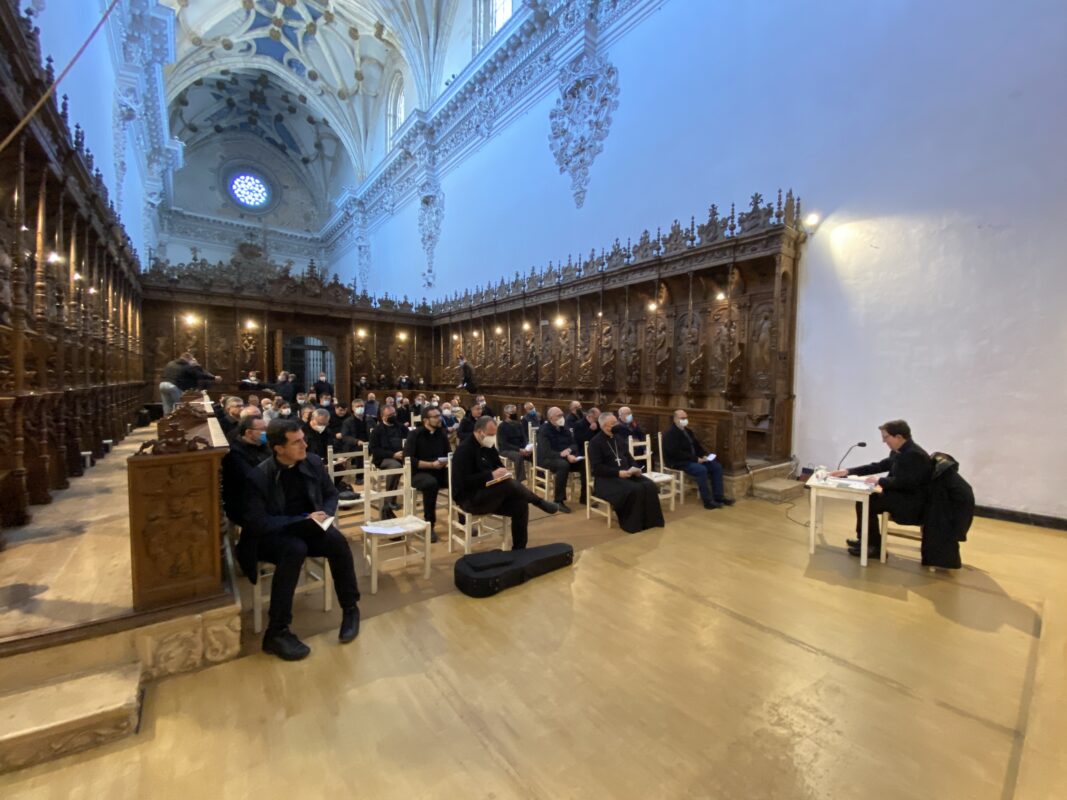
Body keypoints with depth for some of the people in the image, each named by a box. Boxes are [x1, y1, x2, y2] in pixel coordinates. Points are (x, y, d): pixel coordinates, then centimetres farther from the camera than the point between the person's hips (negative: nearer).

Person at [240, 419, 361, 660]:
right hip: (270, 536, -3)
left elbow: (331, 495, 8)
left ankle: (350, 608, -7)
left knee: (337, 540, -27)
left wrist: (325, 513, -13)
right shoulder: (258, 476, -19)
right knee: (295, 549, -37)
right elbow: (256, 523, -21)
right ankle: (277, 632, -22)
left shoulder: (313, 463, -4)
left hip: (306, 528, 4)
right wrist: (301, 520, -25)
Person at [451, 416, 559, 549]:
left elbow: (499, 466, 14)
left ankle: (519, 550, -5)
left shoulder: (489, 447, 9)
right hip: (470, 499, -8)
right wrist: (491, 475, -28)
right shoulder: (464, 450, -15)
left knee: (521, 505, -14)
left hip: (489, 496, 8)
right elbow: (465, 482, -23)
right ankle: (540, 503, -12)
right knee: (508, 483, -31)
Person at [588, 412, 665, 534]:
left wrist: (635, 469, -3)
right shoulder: (595, 442, -8)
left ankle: (649, 519, -6)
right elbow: (596, 468, -16)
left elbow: (629, 457, 20)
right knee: (634, 490, -31)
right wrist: (618, 473, -22)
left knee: (649, 485, -18)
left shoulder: (619, 439, 15)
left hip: (626, 474, 7)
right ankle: (633, 523, -14)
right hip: (606, 478, -7)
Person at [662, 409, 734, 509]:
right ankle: (708, 501, -23)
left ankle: (718, 497, 0)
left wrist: (706, 455, -2)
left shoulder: (688, 431, 16)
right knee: (701, 470, -32)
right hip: (678, 462, -9)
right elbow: (676, 453, -23)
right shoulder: (671, 434, -14)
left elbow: (697, 445, 20)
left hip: (693, 460, 10)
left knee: (717, 466, -3)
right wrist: (695, 459, -22)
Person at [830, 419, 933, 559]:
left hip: (912, 503, -9)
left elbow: (902, 482, -30)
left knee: (866, 503, -17)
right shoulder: (899, 452, 7)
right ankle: (865, 540, 17)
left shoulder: (914, 454, -22)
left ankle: (876, 547, -4)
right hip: (901, 495, 9)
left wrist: (879, 481, -15)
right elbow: (878, 466, 12)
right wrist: (848, 471, 7)